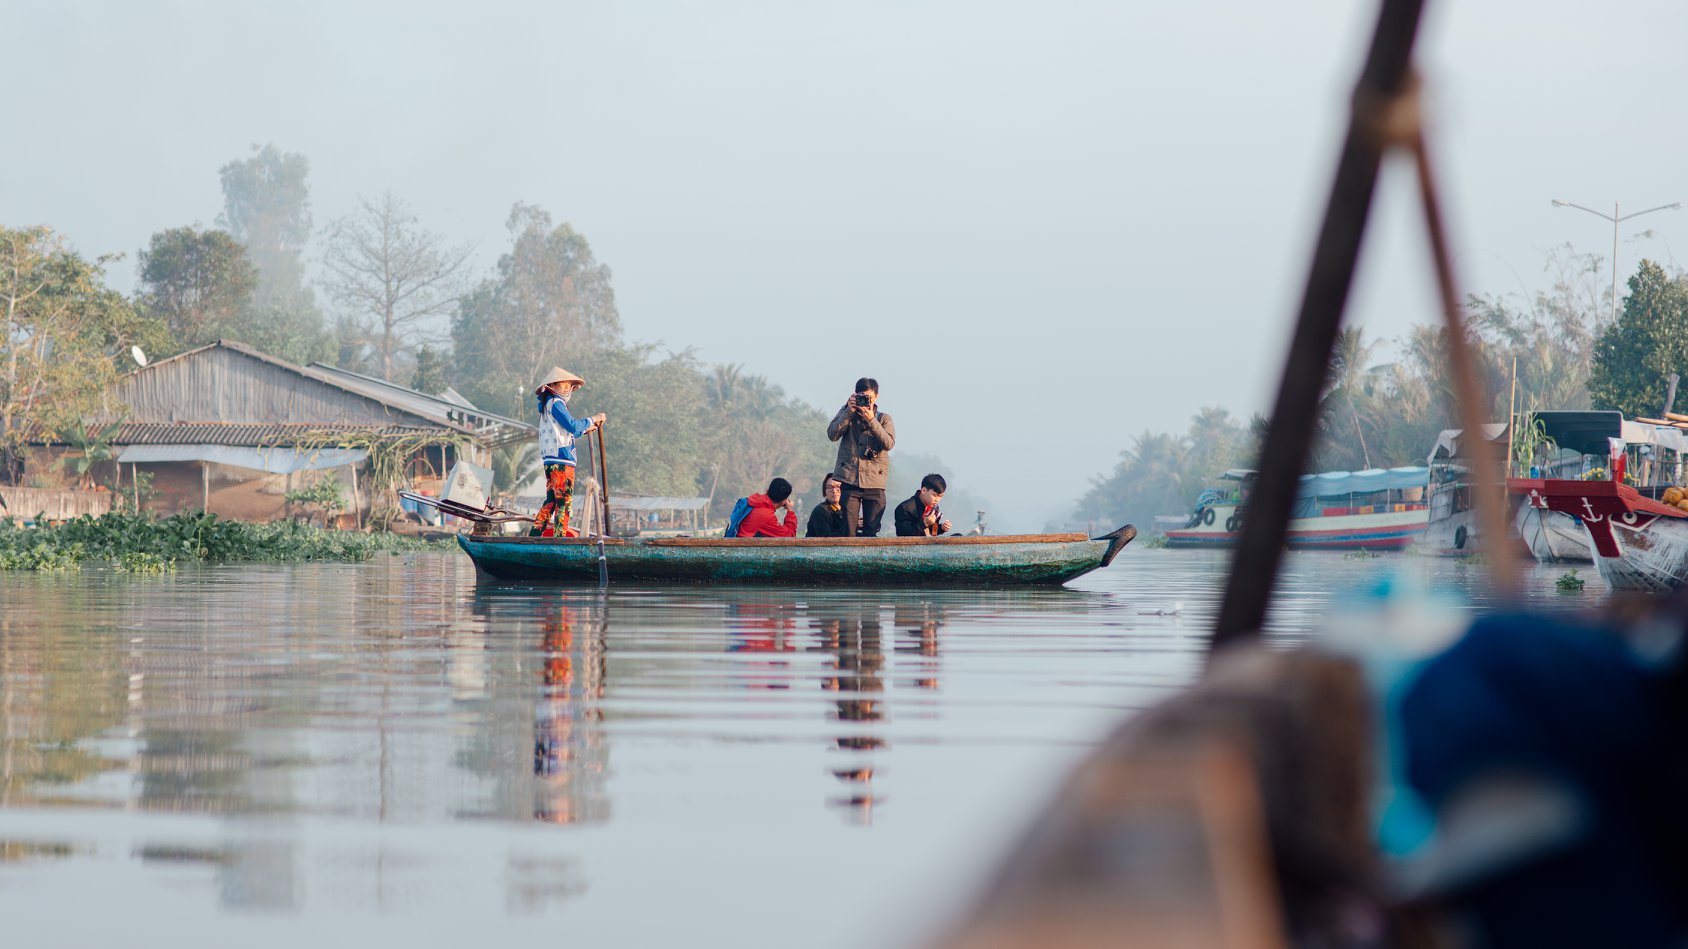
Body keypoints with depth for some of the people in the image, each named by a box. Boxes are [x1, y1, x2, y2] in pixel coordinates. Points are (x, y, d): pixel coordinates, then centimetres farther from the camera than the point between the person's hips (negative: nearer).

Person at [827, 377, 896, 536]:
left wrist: (871, 420, -13)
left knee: (871, 532, 0)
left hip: (874, 482, 1)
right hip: (848, 480, -1)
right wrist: (849, 412, -8)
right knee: (848, 532, -7)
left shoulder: (883, 419, 12)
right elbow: (832, 435, -2)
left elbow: (889, 443, -5)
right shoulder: (846, 413, 13)